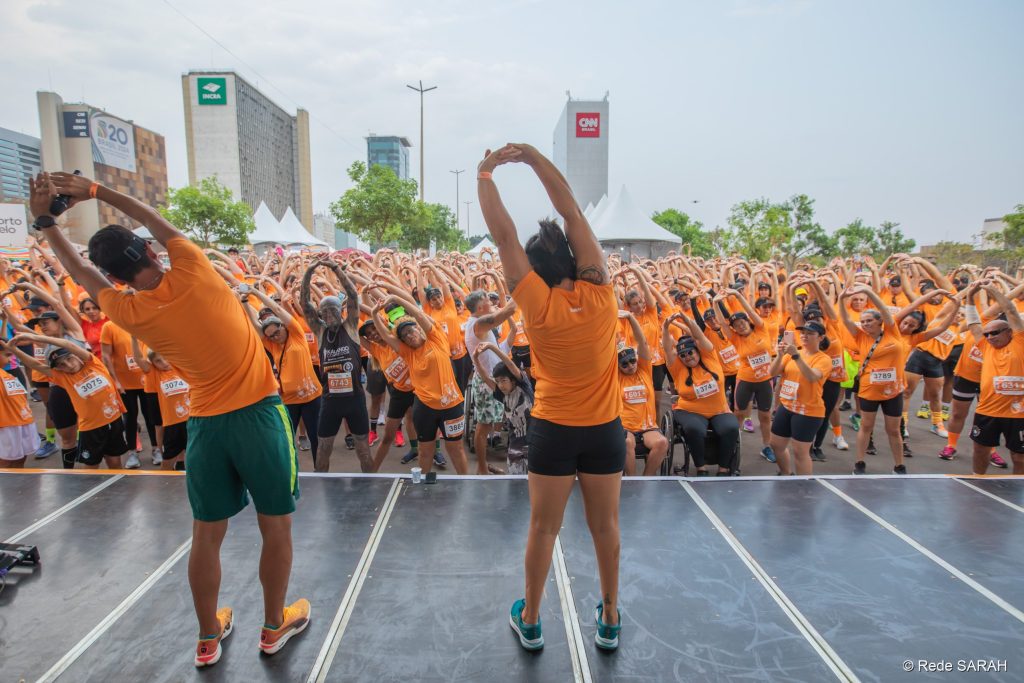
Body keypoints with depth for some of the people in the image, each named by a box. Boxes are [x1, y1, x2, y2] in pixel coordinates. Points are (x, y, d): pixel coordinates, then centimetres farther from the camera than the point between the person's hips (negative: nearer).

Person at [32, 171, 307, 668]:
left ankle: (208, 637, 34)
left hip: (205, 424, 2)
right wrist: (94, 190, 14)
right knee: (276, 527, 13)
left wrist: (45, 221, 21)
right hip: (258, 413, -2)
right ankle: (275, 626, 29)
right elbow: (156, 221, 8)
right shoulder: (193, 272, -10)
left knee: (206, 535, 17)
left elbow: (80, 272, 17)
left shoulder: (128, 312, -3)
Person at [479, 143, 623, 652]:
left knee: (543, 528, 12)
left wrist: (485, 174, 1)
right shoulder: (600, 293, -9)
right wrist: (533, 158, -3)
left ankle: (530, 620, 30)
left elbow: (503, 235, -9)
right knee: (605, 525, 16)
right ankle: (609, 619, 33)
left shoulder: (537, 303, -14)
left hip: (554, 429, -2)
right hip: (605, 428, 2)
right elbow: (572, 212, -6)